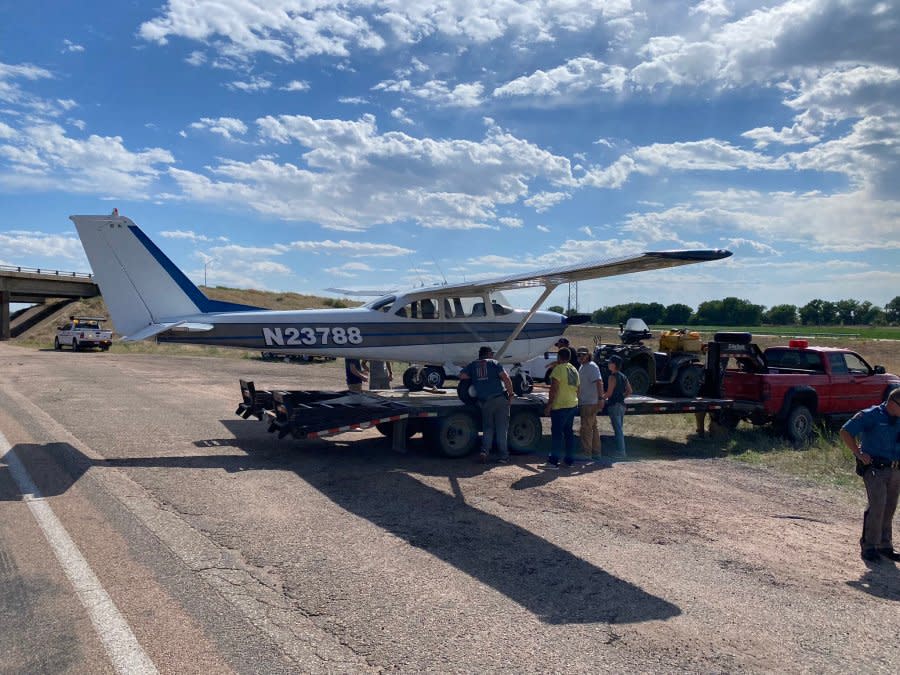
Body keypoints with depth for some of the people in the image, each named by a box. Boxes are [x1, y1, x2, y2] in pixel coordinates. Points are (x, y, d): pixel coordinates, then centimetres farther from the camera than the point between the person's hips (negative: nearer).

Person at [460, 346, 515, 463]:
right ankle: (502, 455, 6)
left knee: (487, 428, 15)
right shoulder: (493, 363, 3)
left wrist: (473, 377, 17)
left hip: (485, 402, 3)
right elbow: (506, 378, -9)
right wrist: (510, 394, -1)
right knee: (502, 427, 6)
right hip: (500, 399, -2)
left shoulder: (473, 365, 12)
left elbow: (461, 376, 1)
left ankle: (485, 450, -3)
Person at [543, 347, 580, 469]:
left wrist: (549, 404, -15)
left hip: (560, 406, -8)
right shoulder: (574, 370, 15)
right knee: (568, 432, 13)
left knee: (556, 432, -9)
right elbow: (577, 389, 20)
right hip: (573, 405, 9)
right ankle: (569, 460, 16)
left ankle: (553, 461, -12)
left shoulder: (558, 369, -12)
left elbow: (554, 389, -18)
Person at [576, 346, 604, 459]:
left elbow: (599, 382, -23)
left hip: (590, 403, -10)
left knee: (586, 428, -9)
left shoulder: (591, 366, -13)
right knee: (593, 428, 14)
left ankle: (586, 454, -6)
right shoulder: (582, 367, 17)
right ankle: (596, 453, 22)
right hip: (585, 403, 10)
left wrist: (600, 398, -30)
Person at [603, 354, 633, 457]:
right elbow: (629, 391, 15)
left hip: (614, 405, -9)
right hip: (621, 404, 9)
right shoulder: (623, 376, 11)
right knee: (620, 428, 15)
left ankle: (620, 451, -4)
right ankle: (621, 450, 20)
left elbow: (609, 393, -17)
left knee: (617, 429, -6)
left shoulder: (613, 377, -14)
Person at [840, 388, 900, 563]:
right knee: (877, 506, -13)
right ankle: (868, 547, -3)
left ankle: (885, 546, 24)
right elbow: (845, 432, -10)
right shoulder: (870, 415, -9)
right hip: (874, 469, -6)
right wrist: (859, 454, -13)